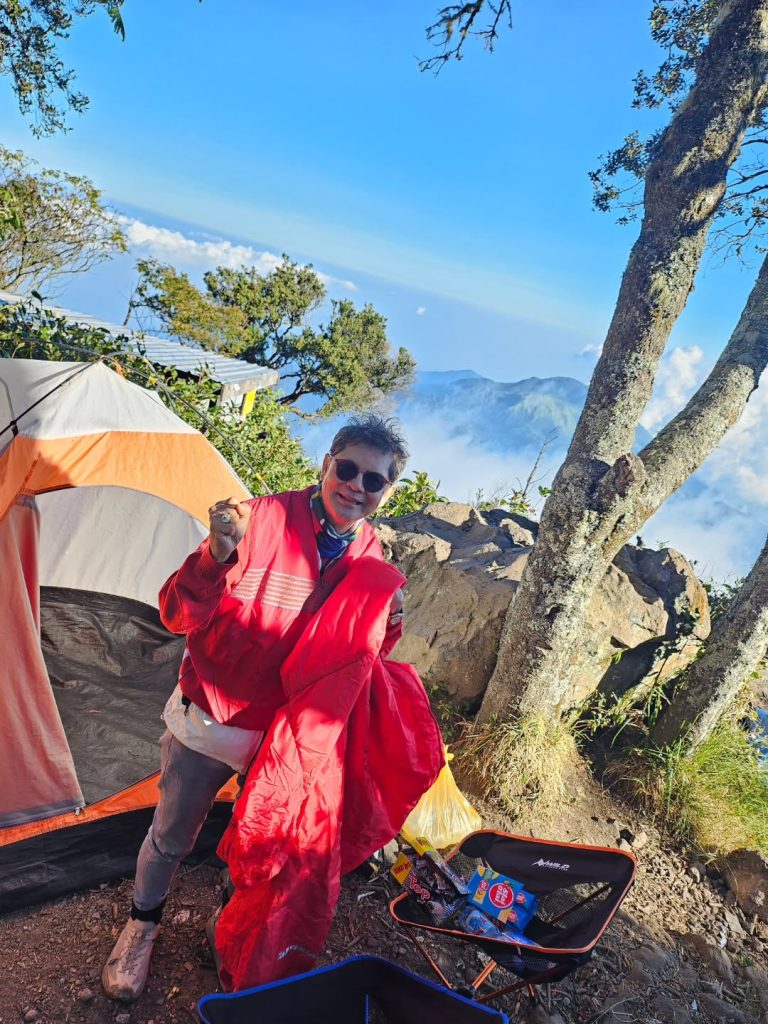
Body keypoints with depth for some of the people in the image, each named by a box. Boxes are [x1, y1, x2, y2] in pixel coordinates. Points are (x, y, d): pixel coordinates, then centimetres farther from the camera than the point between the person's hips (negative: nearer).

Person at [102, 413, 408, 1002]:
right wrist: (218, 556, -39)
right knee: (172, 834, 18)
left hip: (286, 732, 3)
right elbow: (178, 616, -20)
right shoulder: (264, 518, -21)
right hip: (209, 717, -2)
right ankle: (143, 921, 49)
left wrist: (387, 624, -19)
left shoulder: (371, 559, -8)